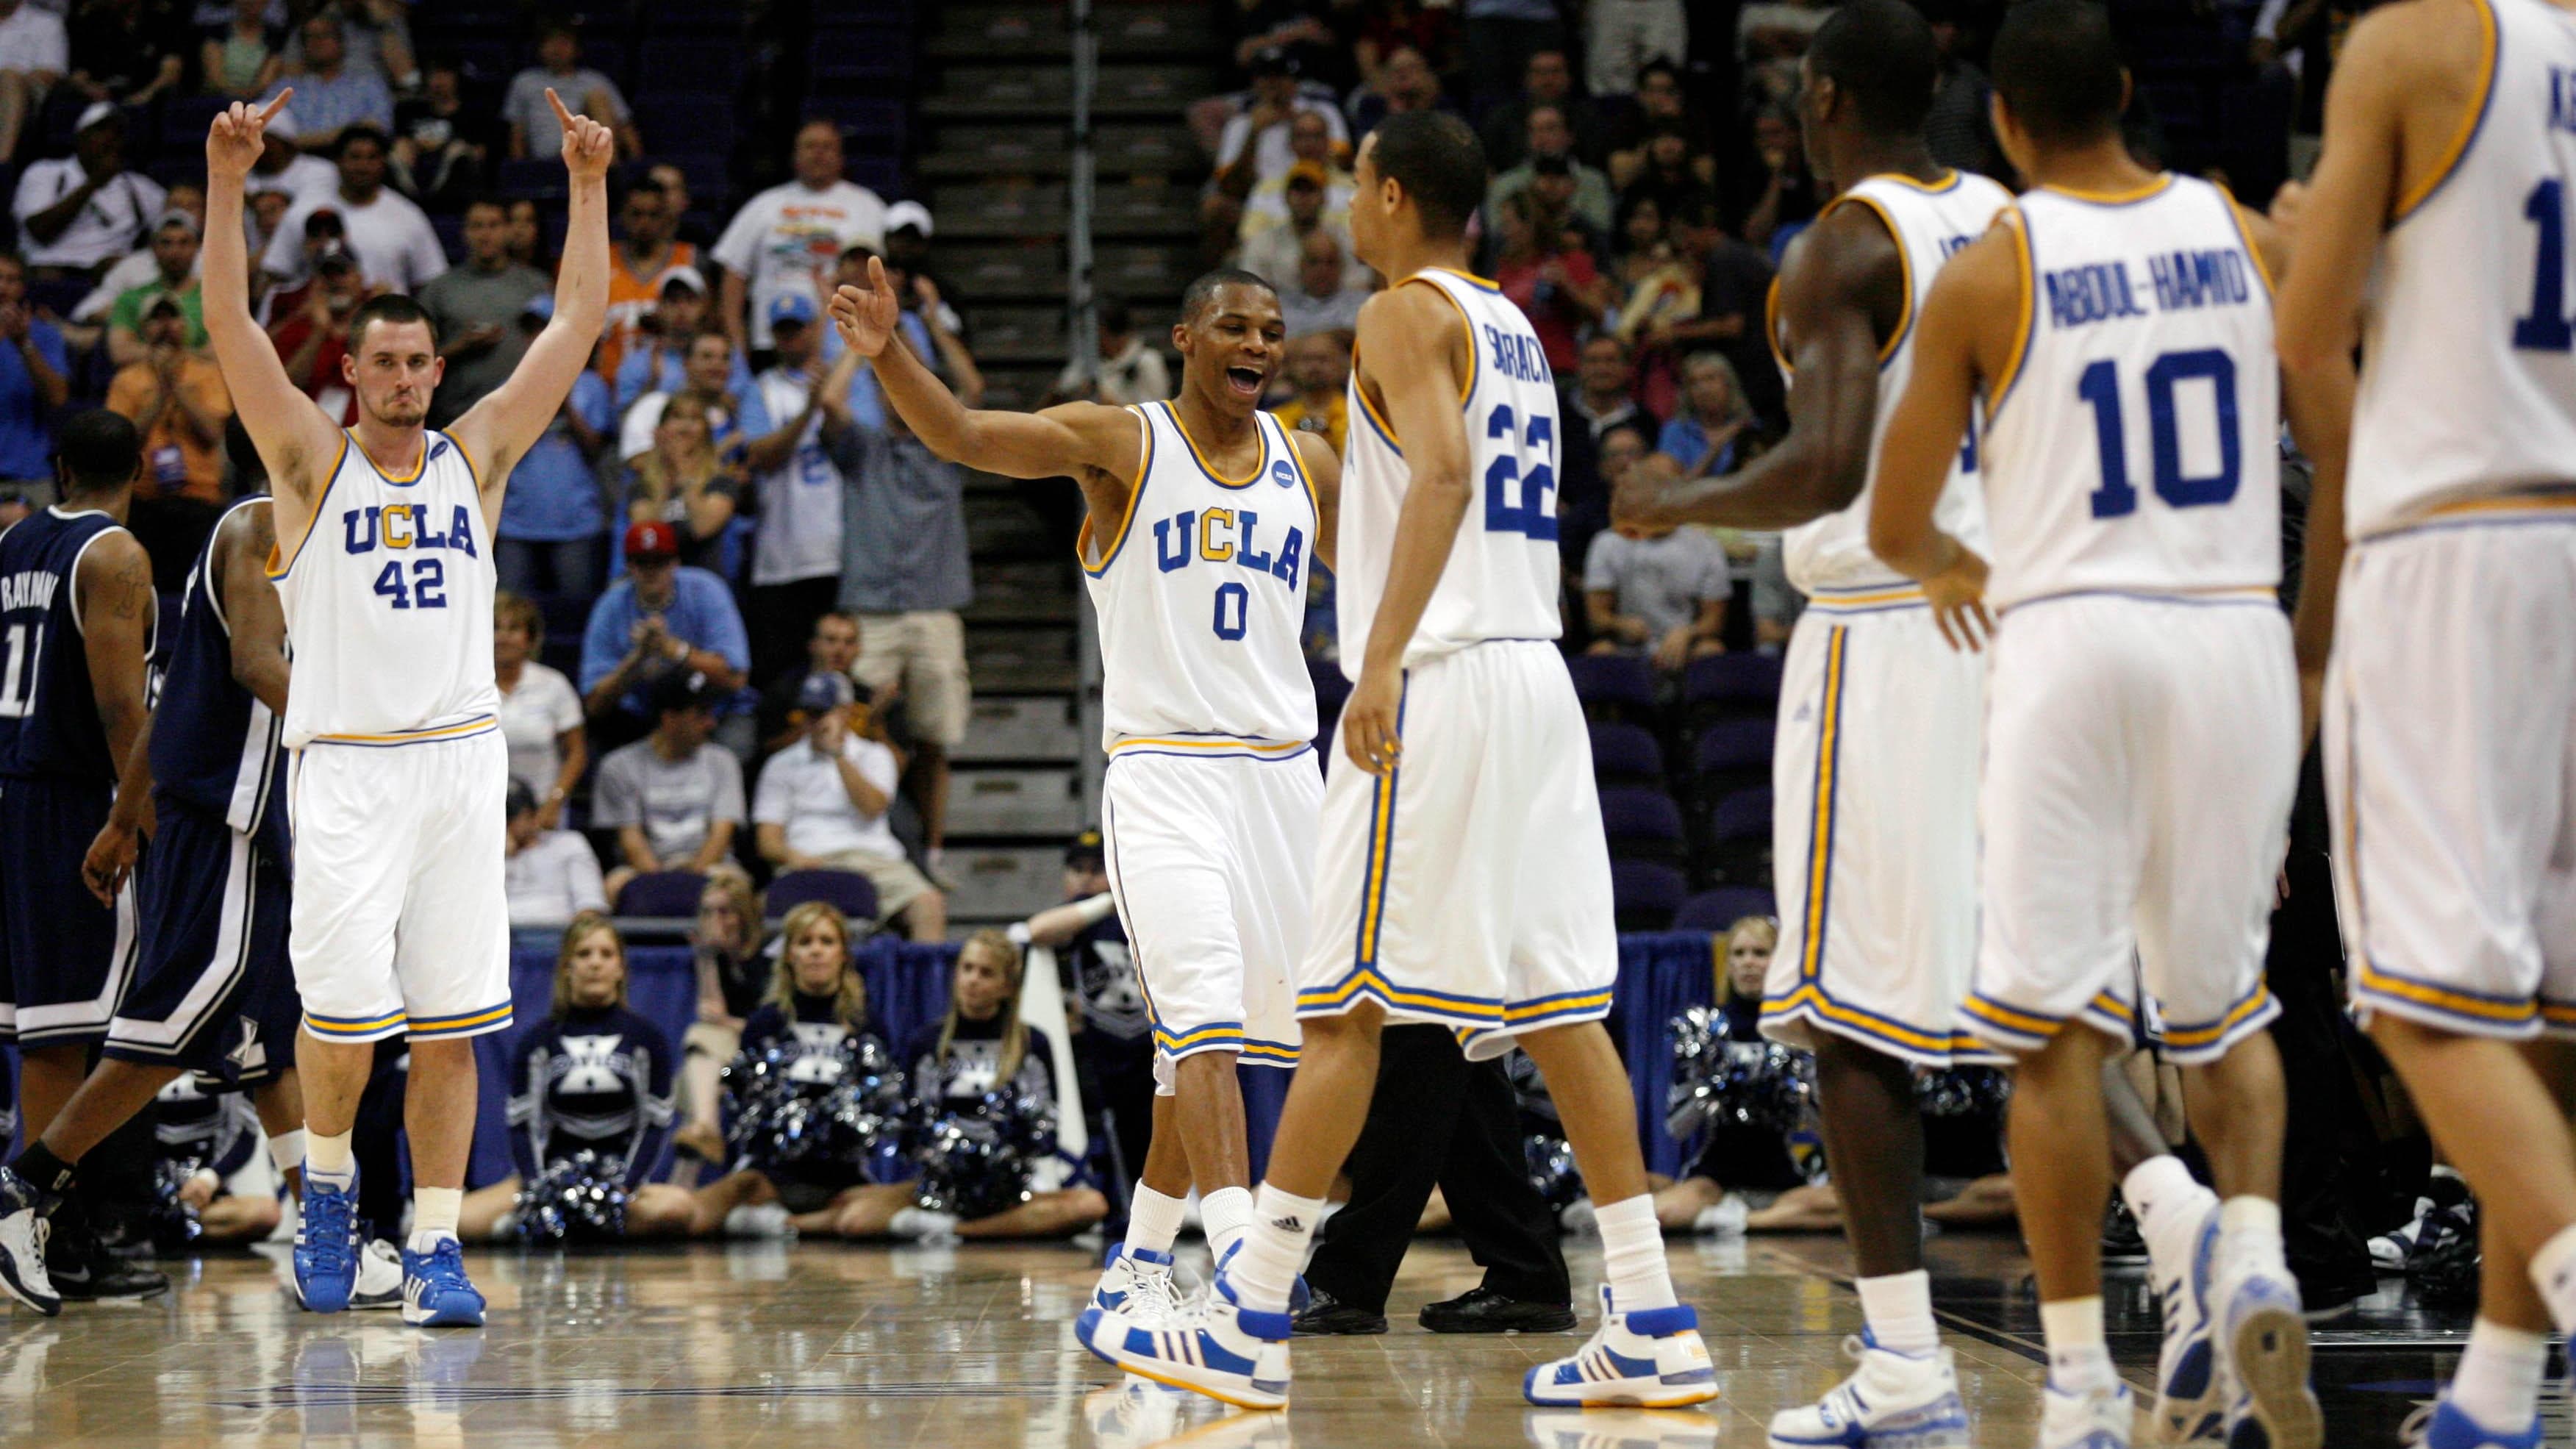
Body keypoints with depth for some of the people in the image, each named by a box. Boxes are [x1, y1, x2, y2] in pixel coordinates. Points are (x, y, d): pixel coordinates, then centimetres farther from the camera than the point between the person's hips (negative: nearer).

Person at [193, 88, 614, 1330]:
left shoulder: (476, 456, 11)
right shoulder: (313, 462, 4)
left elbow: (575, 324, 10)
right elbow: (231, 327, -7)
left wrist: (589, 189, 4)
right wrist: (226, 184, -17)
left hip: (461, 761, 3)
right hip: (348, 766, -3)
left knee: (449, 1026, 1)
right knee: (344, 1016, -9)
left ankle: (435, 1248, 6)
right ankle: (327, 1182, 18)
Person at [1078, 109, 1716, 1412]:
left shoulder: (1408, 313, -6)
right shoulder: (1513, 329, 21)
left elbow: (1444, 472, -22)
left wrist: (1383, 656, -29)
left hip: (1440, 674, -9)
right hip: (1537, 675, 9)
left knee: (1344, 1003, -7)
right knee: (1553, 1006, 7)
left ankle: (1248, 1328, -5)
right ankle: (1651, 1329, 3)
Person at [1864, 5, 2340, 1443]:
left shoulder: (1986, 274, -1)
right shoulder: (2248, 237, 6)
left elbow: (1893, 525, 3)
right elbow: (2351, 467, 7)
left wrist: (1950, 570, 25)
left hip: (2071, 638, -3)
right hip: (2234, 636, 3)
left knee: (2058, 1026, 3)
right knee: (2222, 999, 18)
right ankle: (2256, 1259, -6)